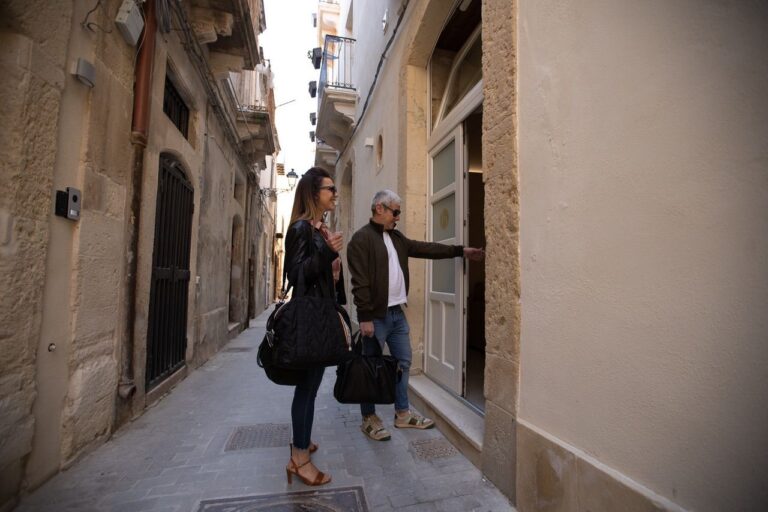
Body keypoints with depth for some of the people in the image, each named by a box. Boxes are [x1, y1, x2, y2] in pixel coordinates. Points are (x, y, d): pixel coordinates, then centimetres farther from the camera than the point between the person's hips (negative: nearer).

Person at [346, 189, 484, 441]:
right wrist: (365, 317, -20)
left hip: (397, 312, 8)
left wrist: (460, 250, 10)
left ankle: (403, 414, 30)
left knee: (403, 362, 15)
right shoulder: (361, 238, -12)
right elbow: (360, 282, -18)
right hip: (375, 316, -8)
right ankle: (369, 419, 23)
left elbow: (426, 248, 14)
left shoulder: (397, 237, 14)